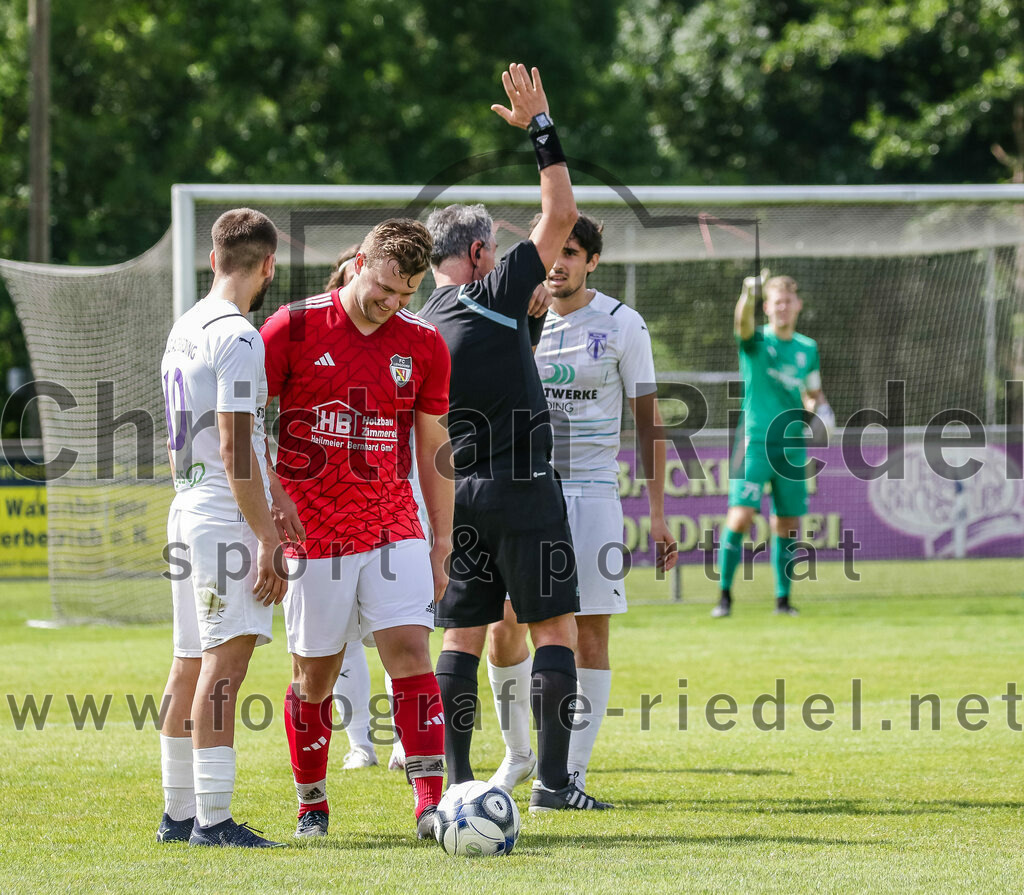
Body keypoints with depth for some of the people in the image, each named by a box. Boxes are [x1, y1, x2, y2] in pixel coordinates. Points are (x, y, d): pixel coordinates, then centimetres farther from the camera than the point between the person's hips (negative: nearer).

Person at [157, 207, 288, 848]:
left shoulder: (184, 331, 15)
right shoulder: (237, 337, -14)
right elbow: (234, 448, -18)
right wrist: (268, 541, -18)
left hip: (187, 510, 10)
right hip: (227, 521, -10)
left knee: (191, 667, 13)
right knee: (225, 663, -12)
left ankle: (179, 813, 17)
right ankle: (213, 817, -16)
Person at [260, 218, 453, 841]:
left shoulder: (423, 344, 4)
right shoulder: (294, 329, -5)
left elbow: (435, 447, 10)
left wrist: (442, 544, 8)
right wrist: (271, 493, -13)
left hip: (394, 531, 2)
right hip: (313, 533, -1)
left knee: (411, 650, -13)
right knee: (315, 673, 5)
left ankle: (431, 804, -17)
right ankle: (312, 807, 22)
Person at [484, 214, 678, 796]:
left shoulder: (622, 325, -1)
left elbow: (648, 420, 2)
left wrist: (658, 514, -3)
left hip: (593, 492, -2)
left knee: (590, 634, -5)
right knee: (504, 628, -1)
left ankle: (574, 773, 0)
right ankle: (518, 753, 20)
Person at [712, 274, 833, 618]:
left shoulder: (807, 348, 12)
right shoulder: (757, 341, -2)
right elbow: (743, 323, -26)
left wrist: (819, 410, 0)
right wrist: (748, 296, -47)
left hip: (792, 446, 4)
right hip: (755, 443, -4)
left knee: (787, 525, 6)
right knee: (740, 516, -14)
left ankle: (783, 599, 15)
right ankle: (725, 595, -8)